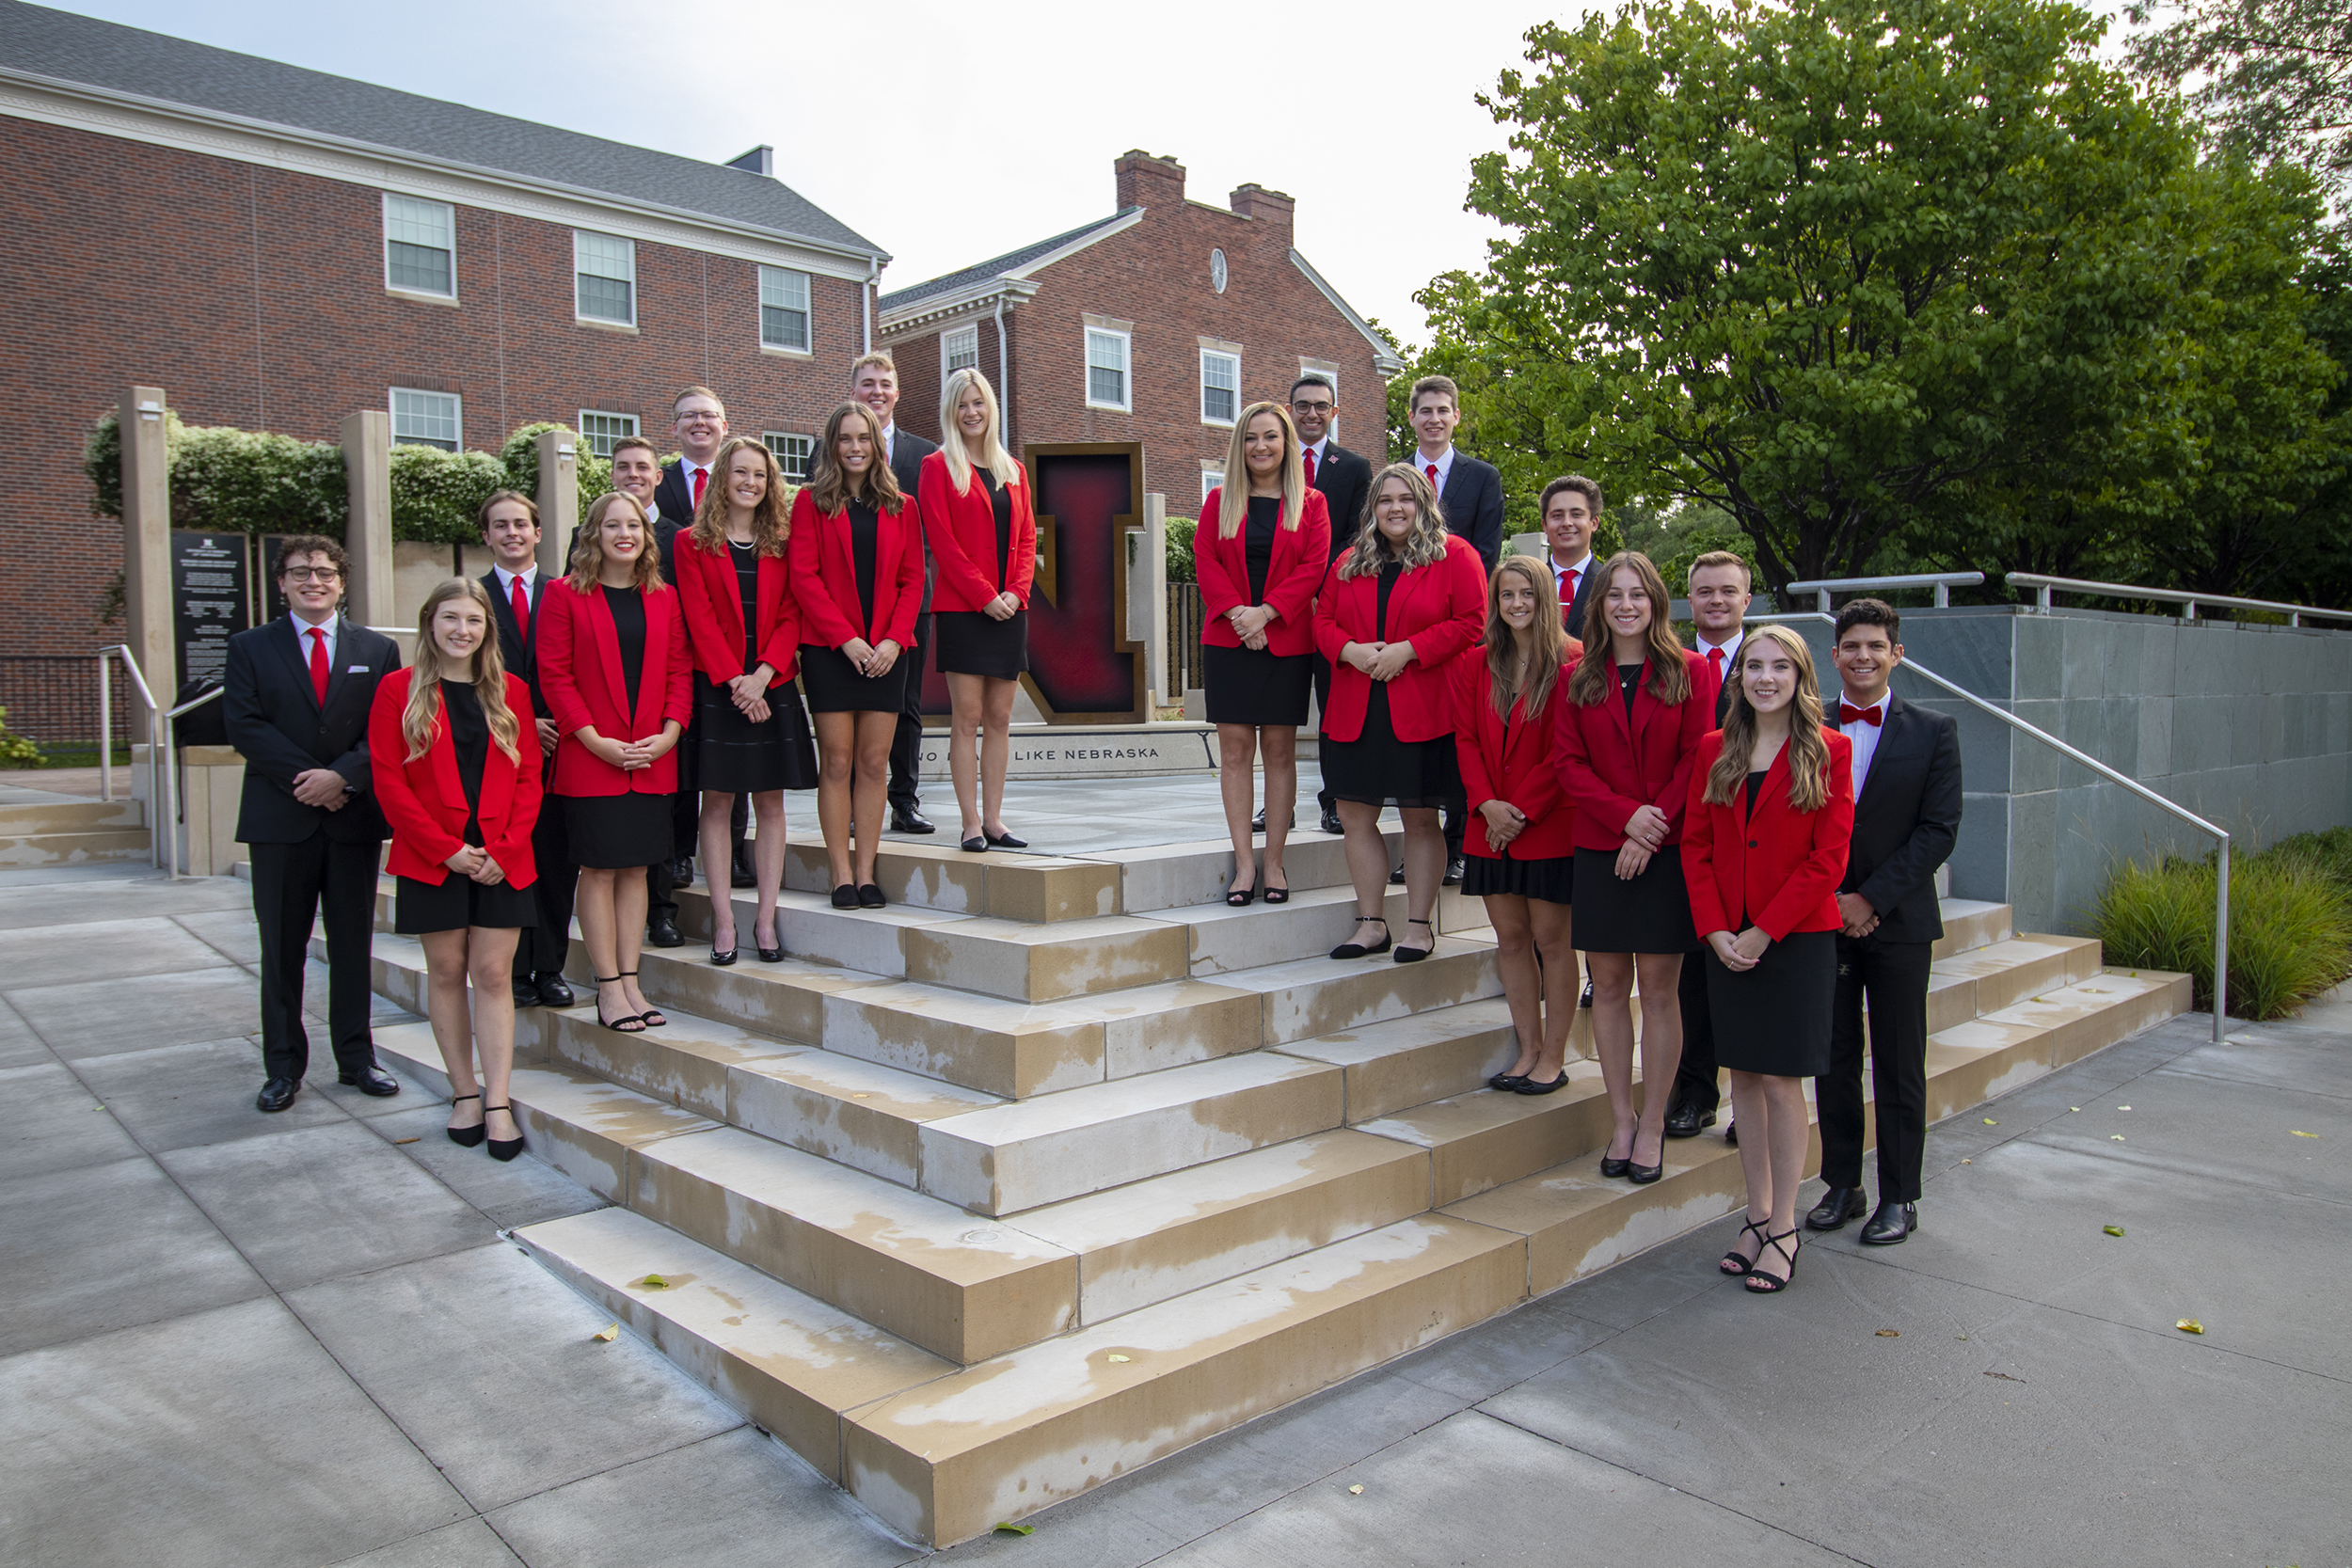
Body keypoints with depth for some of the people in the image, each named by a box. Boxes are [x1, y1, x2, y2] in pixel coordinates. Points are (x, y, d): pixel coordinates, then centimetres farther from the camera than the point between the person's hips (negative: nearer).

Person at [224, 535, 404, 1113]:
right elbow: (245, 726, -4)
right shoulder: (250, 648, 7)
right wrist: (306, 778, -13)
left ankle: (356, 1058, 17)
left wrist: (343, 775, -14)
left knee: (353, 944, 7)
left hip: (355, 815, 1)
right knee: (282, 947, 6)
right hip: (279, 819, 0)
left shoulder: (378, 650, 9)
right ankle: (283, 1067, 15)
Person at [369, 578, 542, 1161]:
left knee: (493, 975, 1)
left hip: (501, 861, 1)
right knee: (446, 972, 6)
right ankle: (464, 1092, 17)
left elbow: (528, 776, 5)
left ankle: (498, 1102, 2)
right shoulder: (399, 690, 1)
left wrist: (506, 849, -7)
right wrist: (446, 849, -11)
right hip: (431, 859, -1)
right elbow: (388, 780, -4)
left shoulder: (511, 692, 8)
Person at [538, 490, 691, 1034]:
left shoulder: (664, 597, 11)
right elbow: (554, 674, -5)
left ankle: (629, 981, 14)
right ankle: (609, 988, 6)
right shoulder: (564, 595, 0)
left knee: (636, 868, 8)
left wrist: (669, 732, -5)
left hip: (652, 758, 4)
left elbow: (679, 669, 9)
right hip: (590, 759, -4)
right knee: (599, 870, -1)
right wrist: (595, 739, -13)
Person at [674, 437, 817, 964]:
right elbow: (700, 618, -4)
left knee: (770, 804, 3)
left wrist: (763, 674, -12)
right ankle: (723, 919, 4)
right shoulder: (693, 543, 4)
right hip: (715, 688, -2)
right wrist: (732, 678, -14)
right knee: (717, 802, 0)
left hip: (772, 687, 2)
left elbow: (791, 615, 2)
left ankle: (766, 917, 7)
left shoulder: (782, 544, 10)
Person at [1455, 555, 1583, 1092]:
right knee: (1510, 937, 10)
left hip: (1549, 826, -5)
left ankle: (1553, 1058, 13)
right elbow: (1466, 740, 5)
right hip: (1492, 827, 5)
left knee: (1552, 940, 3)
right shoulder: (1474, 665, 10)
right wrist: (1486, 803, -9)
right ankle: (1529, 1051, 21)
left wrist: (1522, 810, -13)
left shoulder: (1572, 664, -5)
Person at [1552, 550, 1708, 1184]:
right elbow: (1568, 761, 2)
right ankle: (1622, 1121, 16)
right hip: (1599, 849, 2)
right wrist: (1626, 815, -11)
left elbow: (1696, 759, -3)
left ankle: (1653, 1124, 12)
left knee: (1658, 988, 2)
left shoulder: (1688, 671, 3)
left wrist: (1654, 830, -12)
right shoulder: (1579, 678, 8)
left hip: (1668, 850, -2)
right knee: (1609, 985, 6)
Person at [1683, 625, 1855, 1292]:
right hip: (1726, 941, 4)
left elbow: (1828, 857, -9)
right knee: (1744, 1077, 9)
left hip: (1797, 938, -4)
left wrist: (1764, 931, -13)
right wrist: (1714, 930, -6)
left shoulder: (1828, 751, -3)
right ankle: (1757, 1214, 22)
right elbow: (1696, 846, 5)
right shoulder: (1714, 750, 7)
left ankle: (1783, 1229, 11)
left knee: (1782, 1081, -1)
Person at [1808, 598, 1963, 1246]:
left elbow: (1939, 830, -6)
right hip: (1822, 919, 2)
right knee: (1833, 1057, 9)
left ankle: (1899, 1197, 17)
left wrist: (1870, 898, -13)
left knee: (1899, 1065, 6)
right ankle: (1842, 1184, 22)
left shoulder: (1933, 731, 0)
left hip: (1898, 920, -2)